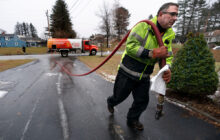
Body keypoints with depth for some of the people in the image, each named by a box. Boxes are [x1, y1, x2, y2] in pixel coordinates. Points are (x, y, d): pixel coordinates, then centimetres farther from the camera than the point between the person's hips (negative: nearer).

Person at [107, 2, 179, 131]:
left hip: (144, 76, 6)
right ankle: (111, 102, 51)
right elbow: (130, 46, -27)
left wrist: (167, 69, -15)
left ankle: (132, 120, 39)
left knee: (142, 101, 12)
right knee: (119, 96, 14)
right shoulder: (144, 26, -18)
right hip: (128, 72, -5)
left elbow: (168, 56, 6)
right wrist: (152, 53, -32)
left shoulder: (169, 35, 4)